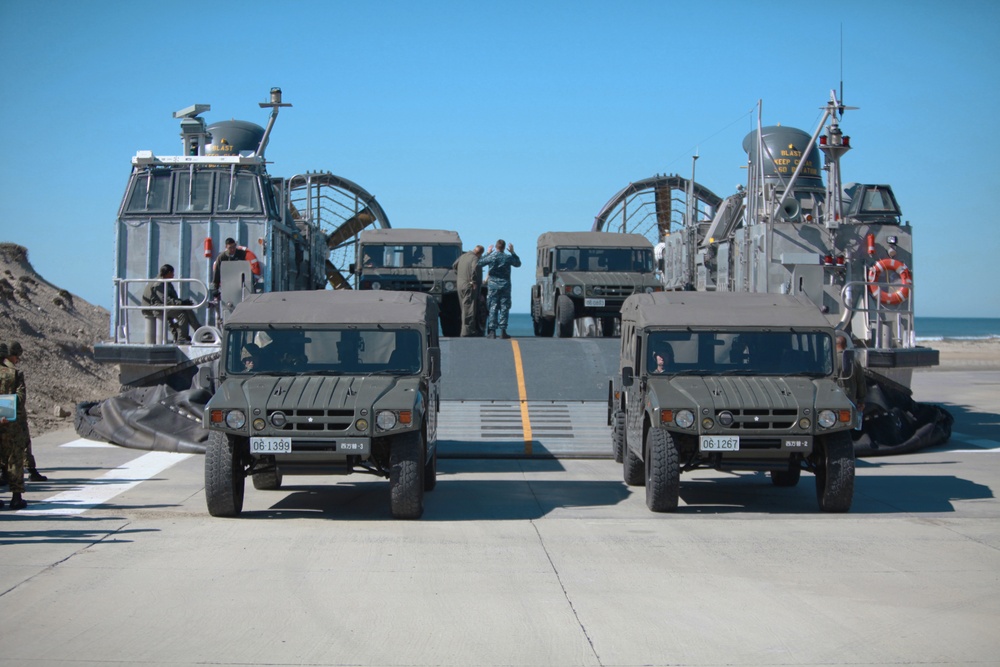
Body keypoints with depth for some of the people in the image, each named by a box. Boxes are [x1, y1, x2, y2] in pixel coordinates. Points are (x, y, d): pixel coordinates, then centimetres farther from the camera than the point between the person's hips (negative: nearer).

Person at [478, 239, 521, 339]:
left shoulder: (491, 257, -7)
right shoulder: (508, 258, -3)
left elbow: (480, 263, 8)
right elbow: (518, 263, 15)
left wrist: (488, 253, 16)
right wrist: (513, 252, 19)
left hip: (493, 285, 0)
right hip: (505, 286, 0)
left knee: (493, 308, 2)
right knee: (504, 308, 3)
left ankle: (492, 331, -2)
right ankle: (503, 331, 0)